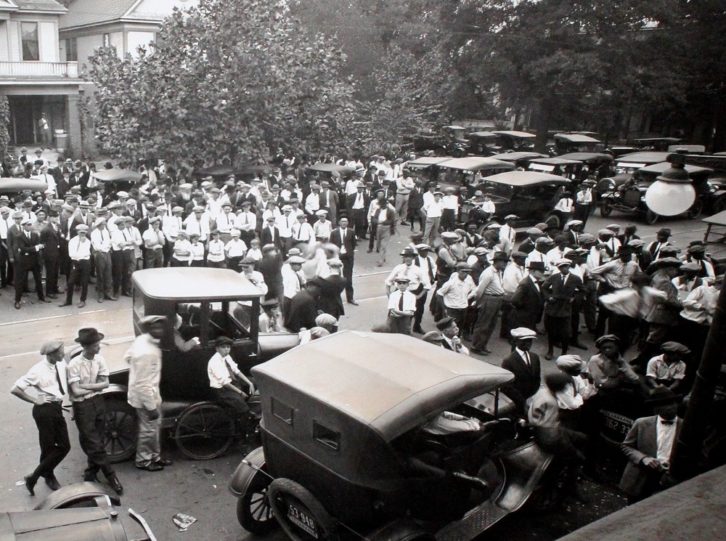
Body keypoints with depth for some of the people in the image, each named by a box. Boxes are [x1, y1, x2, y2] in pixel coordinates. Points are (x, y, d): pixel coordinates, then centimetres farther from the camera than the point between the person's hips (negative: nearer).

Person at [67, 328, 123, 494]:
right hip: (82, 406, -5)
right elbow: (76, 391, -20)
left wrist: (86, 386, -15)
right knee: (93, 443, -1)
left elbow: (105, 383, -4)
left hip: (98, 402, 5)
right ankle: (111, 476, 6)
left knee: (97, 440, 13)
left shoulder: (100, 359, -4)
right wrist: (96, 386, -8)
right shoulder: (74, 364, -19)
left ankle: (91, 473, 31)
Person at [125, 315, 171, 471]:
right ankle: (143, 461, 29)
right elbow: (143, 384, -29)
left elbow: (128, 357, 14)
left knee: (156, 426, 22)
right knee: (149, 429, 9)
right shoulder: (146, 352, -33)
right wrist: (151, 407, -22)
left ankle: (155, 456, 39)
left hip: (151, 393, 9)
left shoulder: (142, 339, -4)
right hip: (145, 396, -9)